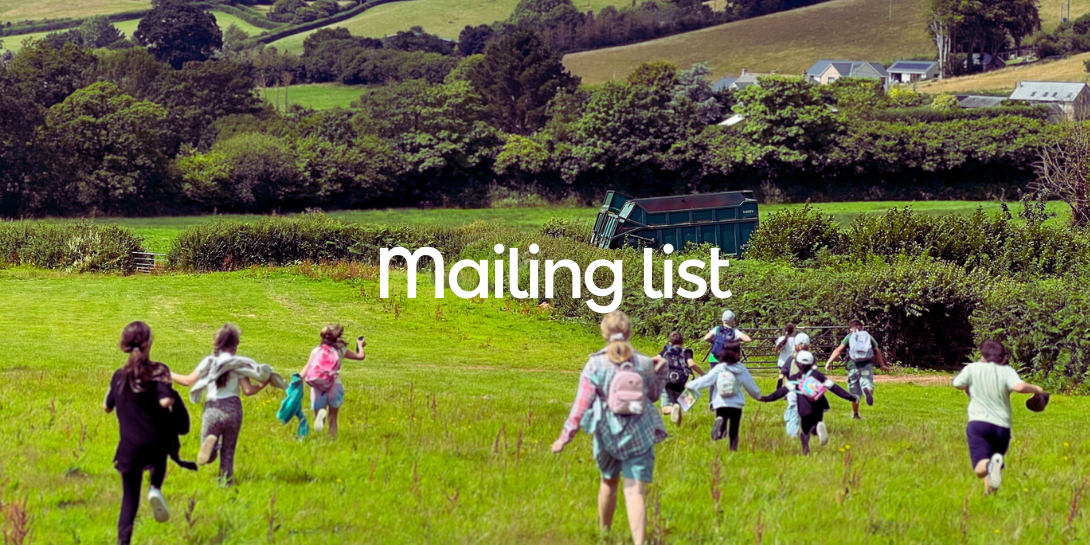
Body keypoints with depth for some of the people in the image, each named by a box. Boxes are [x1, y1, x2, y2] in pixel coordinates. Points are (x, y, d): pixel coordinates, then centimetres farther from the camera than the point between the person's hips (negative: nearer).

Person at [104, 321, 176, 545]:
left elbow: (108, 407, 12)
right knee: (159, 461, 34)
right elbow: (165, 401, -23)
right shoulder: (158, 371, -9)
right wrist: (173, 396, -2)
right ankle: (155, 488, 4)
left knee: (130, 497, 10)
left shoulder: (119, 375, 2)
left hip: (129, 446, 2)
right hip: (158, 441, -2)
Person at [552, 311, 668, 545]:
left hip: (607, 435, 0)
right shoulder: (644, 364, -2)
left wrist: (565, 436, -7)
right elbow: (654, 395, 14)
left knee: (609, 482, 24)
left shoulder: (595, 364, -8)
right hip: (639, 436, 0)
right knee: (635, 492, -4)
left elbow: (581, 404, -11)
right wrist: (661, 371, 25)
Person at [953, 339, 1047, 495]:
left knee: (981, 468, -17)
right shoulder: (1007, 371, 2)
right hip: (1002, 427, 2)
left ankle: (991, 465, -47)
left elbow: (958, 384, 19)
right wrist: (1036, 389, 3)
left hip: (978, 423, -2)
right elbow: (1019, 387, -15)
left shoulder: (972, 369, 5)